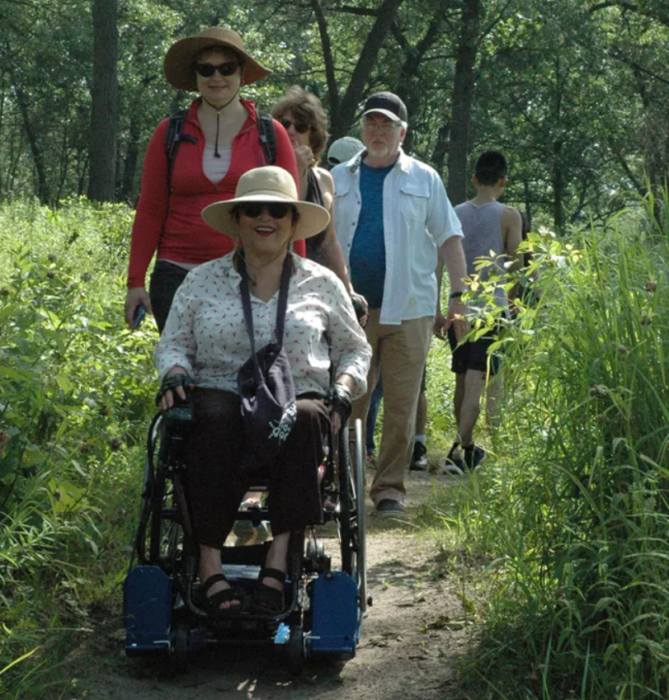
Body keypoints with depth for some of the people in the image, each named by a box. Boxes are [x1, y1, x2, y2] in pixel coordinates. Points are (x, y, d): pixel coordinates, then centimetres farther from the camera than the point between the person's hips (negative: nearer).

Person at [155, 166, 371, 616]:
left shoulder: (321, 284, 16)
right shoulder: (203, 281, 15)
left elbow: (356, 349, 23)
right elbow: (173, 343, 17)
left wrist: (345, 385, 3)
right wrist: (175, 374, -5)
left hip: (298, 397, 0)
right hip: (222, 394, 0)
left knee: (304, 419, -38)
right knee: (215, 420, -38)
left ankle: (279, 560, -40)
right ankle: (210, 564, -39)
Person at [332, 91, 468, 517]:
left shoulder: (424, 179, 9)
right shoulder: (339, 179, 13)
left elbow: (448, 238, 9)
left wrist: (459, 295, 1)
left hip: (408, 309, -1)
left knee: (401, 406, -1)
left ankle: (390, 489, 8)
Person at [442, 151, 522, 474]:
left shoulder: (456, 214, 6)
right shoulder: (508, 216, -5)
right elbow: (516, 263, -1)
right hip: (492, 307, -4)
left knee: (462, 381, 15)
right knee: (477, 382, -8)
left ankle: (467, 447, 29)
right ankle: (459, 450, -20)